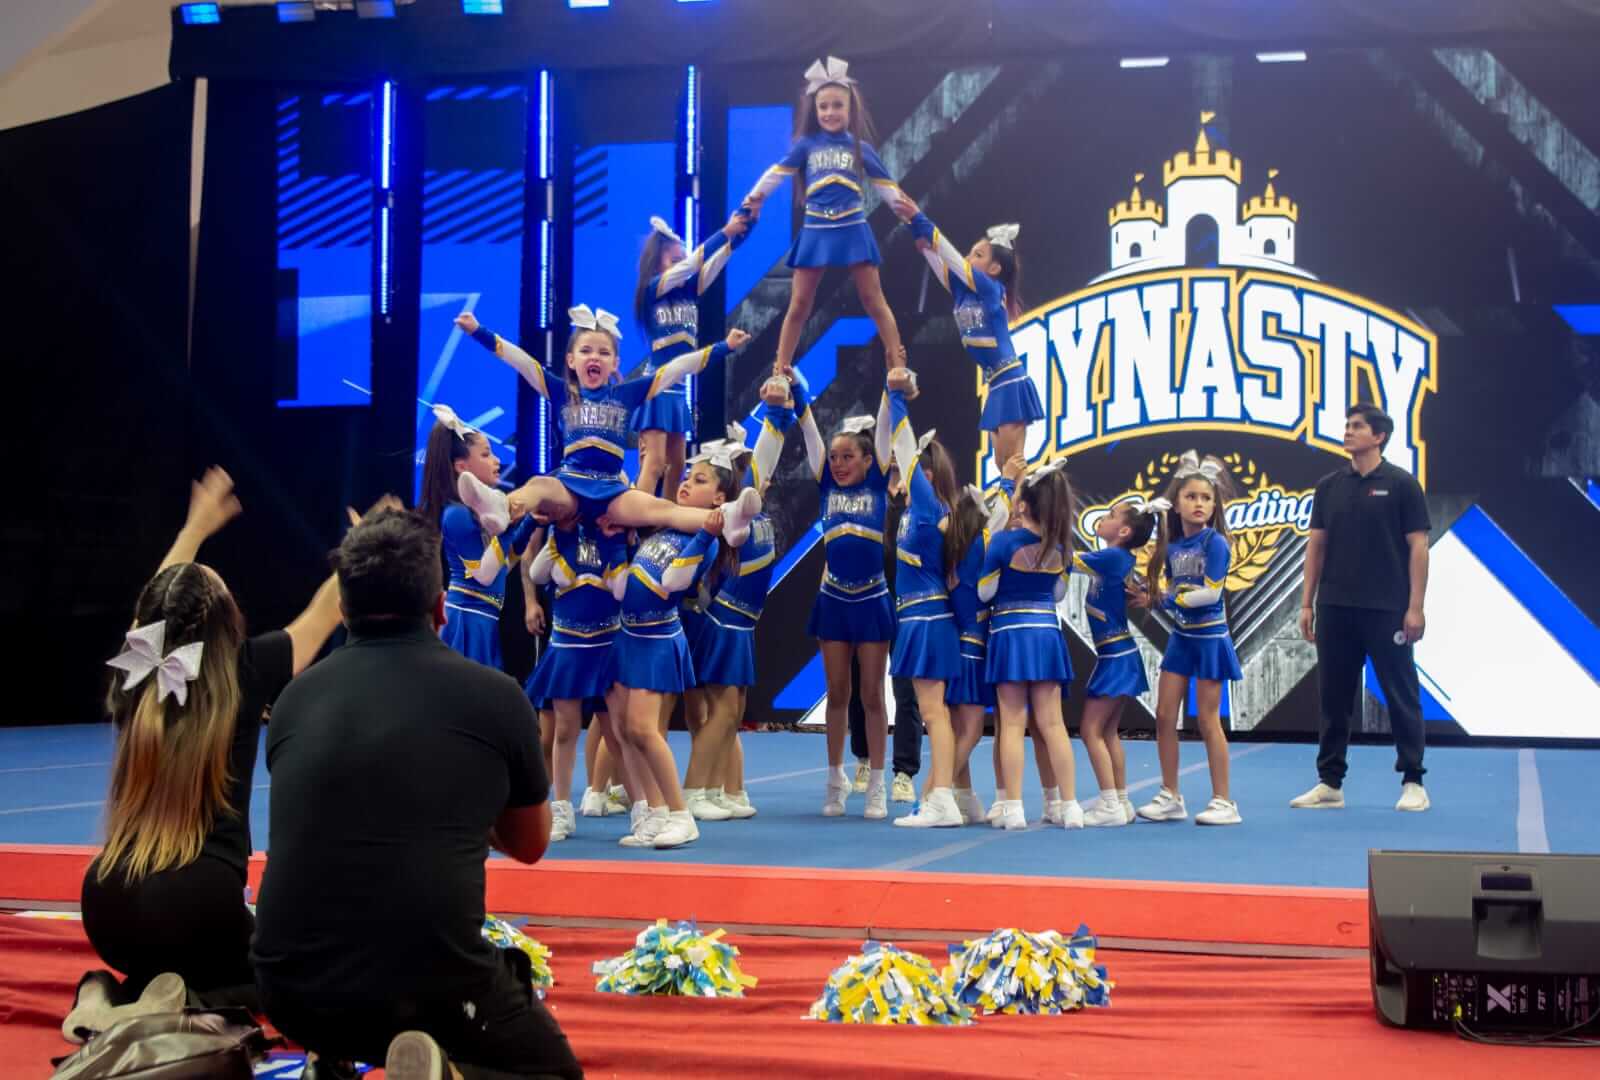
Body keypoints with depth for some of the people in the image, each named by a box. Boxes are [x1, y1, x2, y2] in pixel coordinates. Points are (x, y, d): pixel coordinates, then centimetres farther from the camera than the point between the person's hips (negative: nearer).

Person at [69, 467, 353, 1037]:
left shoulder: (132, 676, 7)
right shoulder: (244, 675, -5)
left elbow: (158, 604, 29)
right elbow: (327, 610, 10)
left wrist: (196, 528, 42)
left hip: (107, 904, 5)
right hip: (200, 902, -5)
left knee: (156, 968, 33)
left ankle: (112, 996, 1)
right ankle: (187, 1005, -8)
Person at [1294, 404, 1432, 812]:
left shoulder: (1401, 484, -3)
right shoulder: (1329, 486, 9)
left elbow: (1417, 547, -5)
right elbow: (1317, 545, 11)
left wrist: (1415, 606, -11)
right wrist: (1307, 602, 5)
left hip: (1386, 609, -4)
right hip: (1335, 609, 4)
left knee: (1402, 696, 2)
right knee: (1333, 696, 7)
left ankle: (1413, 782, 11)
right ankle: (1330, 783, 14)